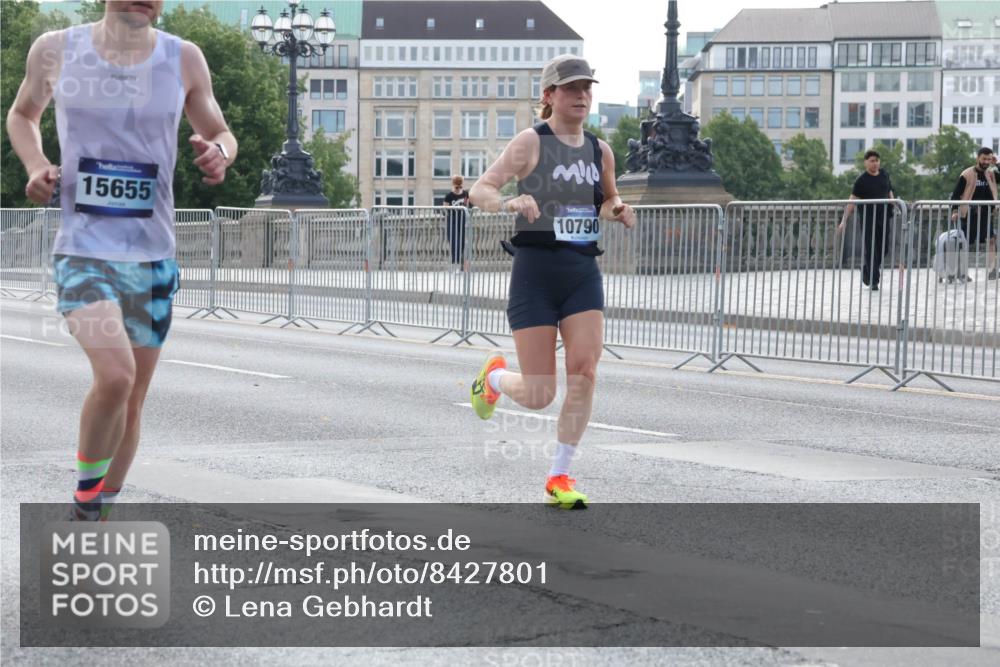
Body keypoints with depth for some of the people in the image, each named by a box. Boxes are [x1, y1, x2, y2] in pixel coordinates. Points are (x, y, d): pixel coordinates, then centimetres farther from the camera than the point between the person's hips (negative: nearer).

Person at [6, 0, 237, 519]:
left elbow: (220, 134, 14)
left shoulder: (183, 59, 2)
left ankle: (97, 521, 30)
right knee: (115, 373, -26)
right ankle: (85, 498, -2)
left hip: (153, 257, 3)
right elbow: (22, 115, 18)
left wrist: (219, 152, -10)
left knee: (131, 403, 10)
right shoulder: (56, 50, -1)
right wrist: (35, 165, -2)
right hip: (83, 250, -3)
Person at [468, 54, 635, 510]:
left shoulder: (600, 150, 11)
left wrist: (619, 211, 5)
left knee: (585, 372, -12)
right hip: (536, 270, -4)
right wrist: (509, 203, -32)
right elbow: (480, 190, -11)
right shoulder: (531, 142, -5)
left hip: (583, 271, 4)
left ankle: (560, 477, 1)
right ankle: (494, 377, 34)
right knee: (538, 396, -3)